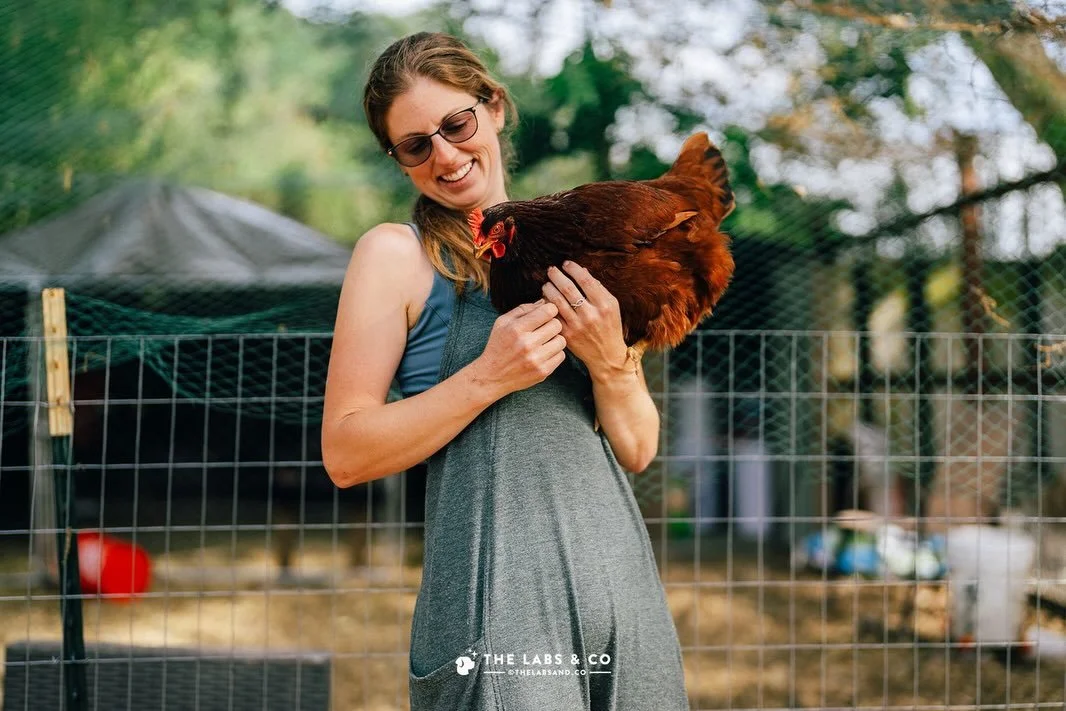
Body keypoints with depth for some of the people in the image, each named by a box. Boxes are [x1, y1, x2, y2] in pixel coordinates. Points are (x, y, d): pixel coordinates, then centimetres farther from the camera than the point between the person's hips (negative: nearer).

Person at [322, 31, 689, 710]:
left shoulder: (571, 252, 14)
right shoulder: (398, 254, 0)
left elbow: (637, 451, 12)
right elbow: (345, 455, -8)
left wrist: (610, 363, -7)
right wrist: (488, 377, -15)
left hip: (622, 574, 5)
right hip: (501, 587, -5)